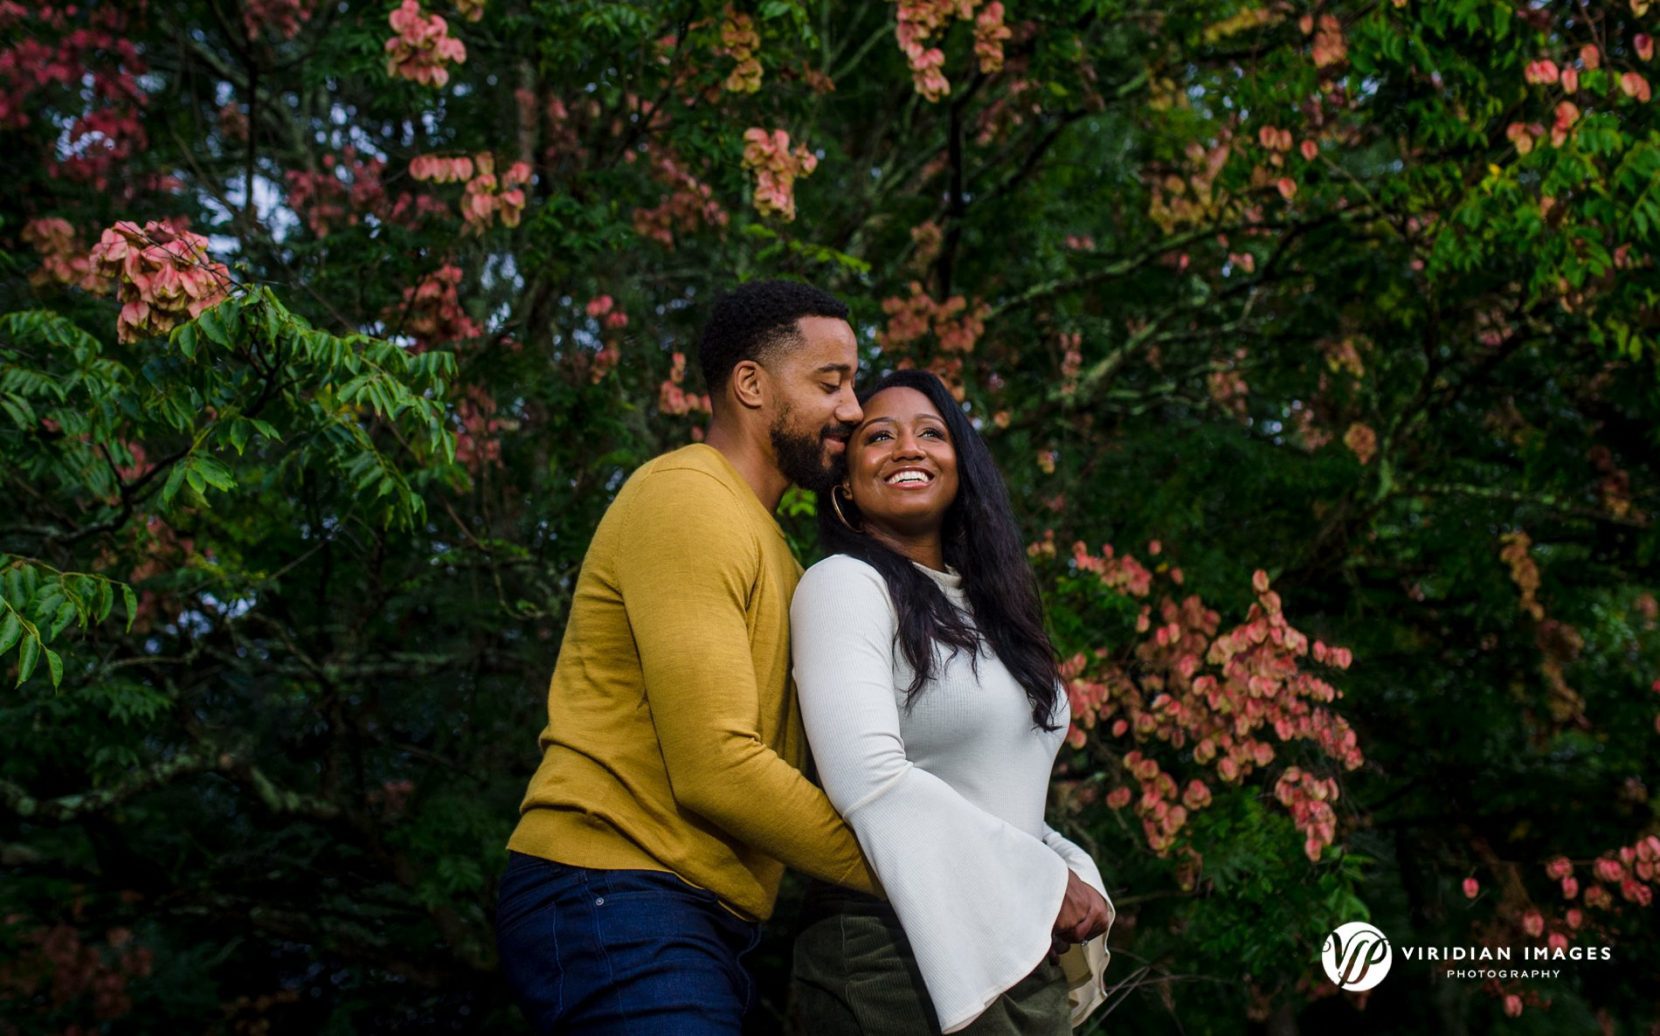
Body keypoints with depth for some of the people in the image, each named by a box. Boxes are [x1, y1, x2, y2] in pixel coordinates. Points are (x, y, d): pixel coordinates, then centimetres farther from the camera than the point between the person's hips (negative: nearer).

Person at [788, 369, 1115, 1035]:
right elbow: (872, 782, -19)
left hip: (1020, 956, 7)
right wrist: (1041, 885, -15)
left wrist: (1076, 877, -1)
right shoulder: (843, 585, -6)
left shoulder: (983, 606, 17)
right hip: (894, 955, -7)